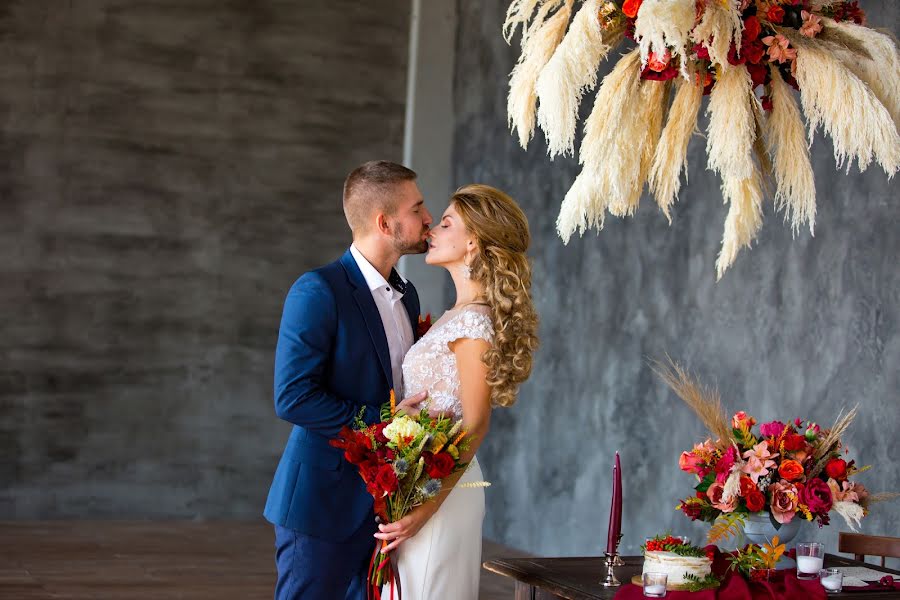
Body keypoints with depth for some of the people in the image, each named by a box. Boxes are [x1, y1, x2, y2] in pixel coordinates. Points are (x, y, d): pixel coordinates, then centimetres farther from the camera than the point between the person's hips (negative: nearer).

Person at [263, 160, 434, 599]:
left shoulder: (407, 295, 12)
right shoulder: (318, 291, -13)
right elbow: (292, 397, -18)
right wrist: (381, 423, -19)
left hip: (385, 504, 8)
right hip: (324, 502, -7)